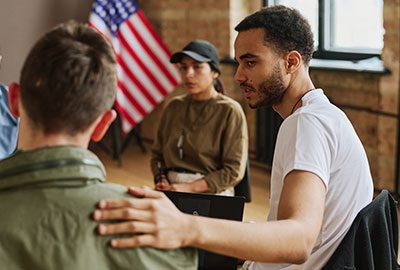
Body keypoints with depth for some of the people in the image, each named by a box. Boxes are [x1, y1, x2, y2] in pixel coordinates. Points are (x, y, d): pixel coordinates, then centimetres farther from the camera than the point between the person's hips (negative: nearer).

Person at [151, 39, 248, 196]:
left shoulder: (230, 111, -3)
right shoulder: (174, 107, 12)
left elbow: (234, 170, -7)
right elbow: (157, 153, 18)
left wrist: (190, 187, -14)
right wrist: (162, 182, -1)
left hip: (211, 193, -4)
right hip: (171, 188, 4)